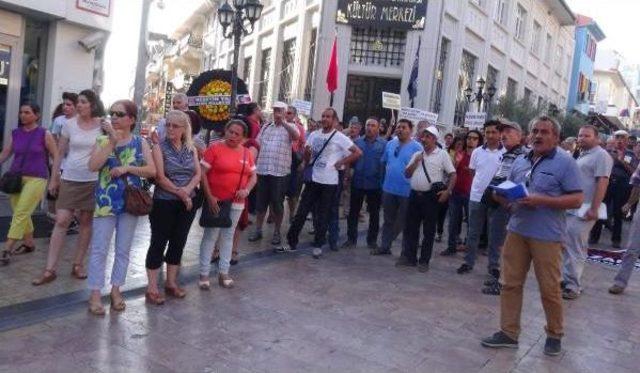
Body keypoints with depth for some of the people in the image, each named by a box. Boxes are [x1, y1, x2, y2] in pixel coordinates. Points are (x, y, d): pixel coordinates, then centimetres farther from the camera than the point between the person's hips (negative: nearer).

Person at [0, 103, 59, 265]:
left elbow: (56, 156, 0)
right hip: (15, 178, 5)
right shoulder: (15, 134, 8)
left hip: (36, 178, -5)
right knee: (21, 214, 11)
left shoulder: (44, 134, -3)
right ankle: (29, 243, 27)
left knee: (21, 213, -10)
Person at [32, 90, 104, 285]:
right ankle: (49, 269, 1)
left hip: (93, 180, 0)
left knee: (86, 223, 7)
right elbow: (60, 154, 6)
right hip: (69, 179, 1)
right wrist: (53, 179, 5)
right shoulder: (69, 124, 2)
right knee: (61, 221, -4)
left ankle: (77, 264, 20)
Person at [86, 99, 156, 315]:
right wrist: (112, 141, -18)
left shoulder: (140, 142, 3)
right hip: (106, 201, -1)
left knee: (123, 250, 10)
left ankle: (116, 289, 23)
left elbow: (152, 170, -5)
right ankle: (95, 293, 10)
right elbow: (93, 166, -16)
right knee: (99, 249, 1)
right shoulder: (103, 140, 0)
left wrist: (126, 168, -17)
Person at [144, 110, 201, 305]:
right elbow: (160, 178, -13)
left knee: (178, 243, 12)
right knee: (158, 243, 1)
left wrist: (187, 189, -17)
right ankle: (152, 288, 8)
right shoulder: (159, 148, -6)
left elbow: (198, 174, 1)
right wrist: (180, 193, -14)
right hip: (164, 203, -4)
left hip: (187, 203, 5)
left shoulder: (191, 149, 7)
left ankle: (171, 283, 24)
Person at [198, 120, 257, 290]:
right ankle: (204, 274, 12)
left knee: (228, 236, 12)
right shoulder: (215, 148, -8)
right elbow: (202, 173, -9)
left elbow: (253, 176, 11)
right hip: (215, 201, -4)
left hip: (236, 202, 4)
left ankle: (223, 273, 23)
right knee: (210, 235, 2)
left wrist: (246, 190, -9)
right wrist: (209, 196, -15)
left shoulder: (247, 153, 5)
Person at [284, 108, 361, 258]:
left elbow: (358, 153, -10)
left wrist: (340, 163, -10)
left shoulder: (339, 137, -6)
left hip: (329, 182, -4)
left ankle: (318, 245, 17)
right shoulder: (313, 135, 7)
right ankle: (292, 242, 12)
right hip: (312, 179, 4)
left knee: (323, 215, 6)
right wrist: (307, 154, -13)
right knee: (301, 212, 5)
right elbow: (306, 159, 10)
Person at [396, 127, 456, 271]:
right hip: (415, 194, 5)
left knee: (429, 230, 3)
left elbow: (453, 174, -3)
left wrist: (447, 191, -14)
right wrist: (415, 162, -4)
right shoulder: (417, 155, 13)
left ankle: (424, 261, 12)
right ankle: (409, 257, 18)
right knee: (410, 228, 8)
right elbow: (407, 174, 11)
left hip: (431, 196, -5)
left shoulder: (442, 154, -1)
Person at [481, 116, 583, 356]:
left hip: (547, 236, -5)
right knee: (510, 283, 7)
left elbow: (576, 200, -10)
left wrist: (542, 200, -20)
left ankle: (554, 335, 26)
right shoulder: (520, 161, 13)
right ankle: (508, 333, 18)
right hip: (516, 231, 5)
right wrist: (503, 197, -2)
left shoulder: (565, 163, -5)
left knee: (549, 289, 5)